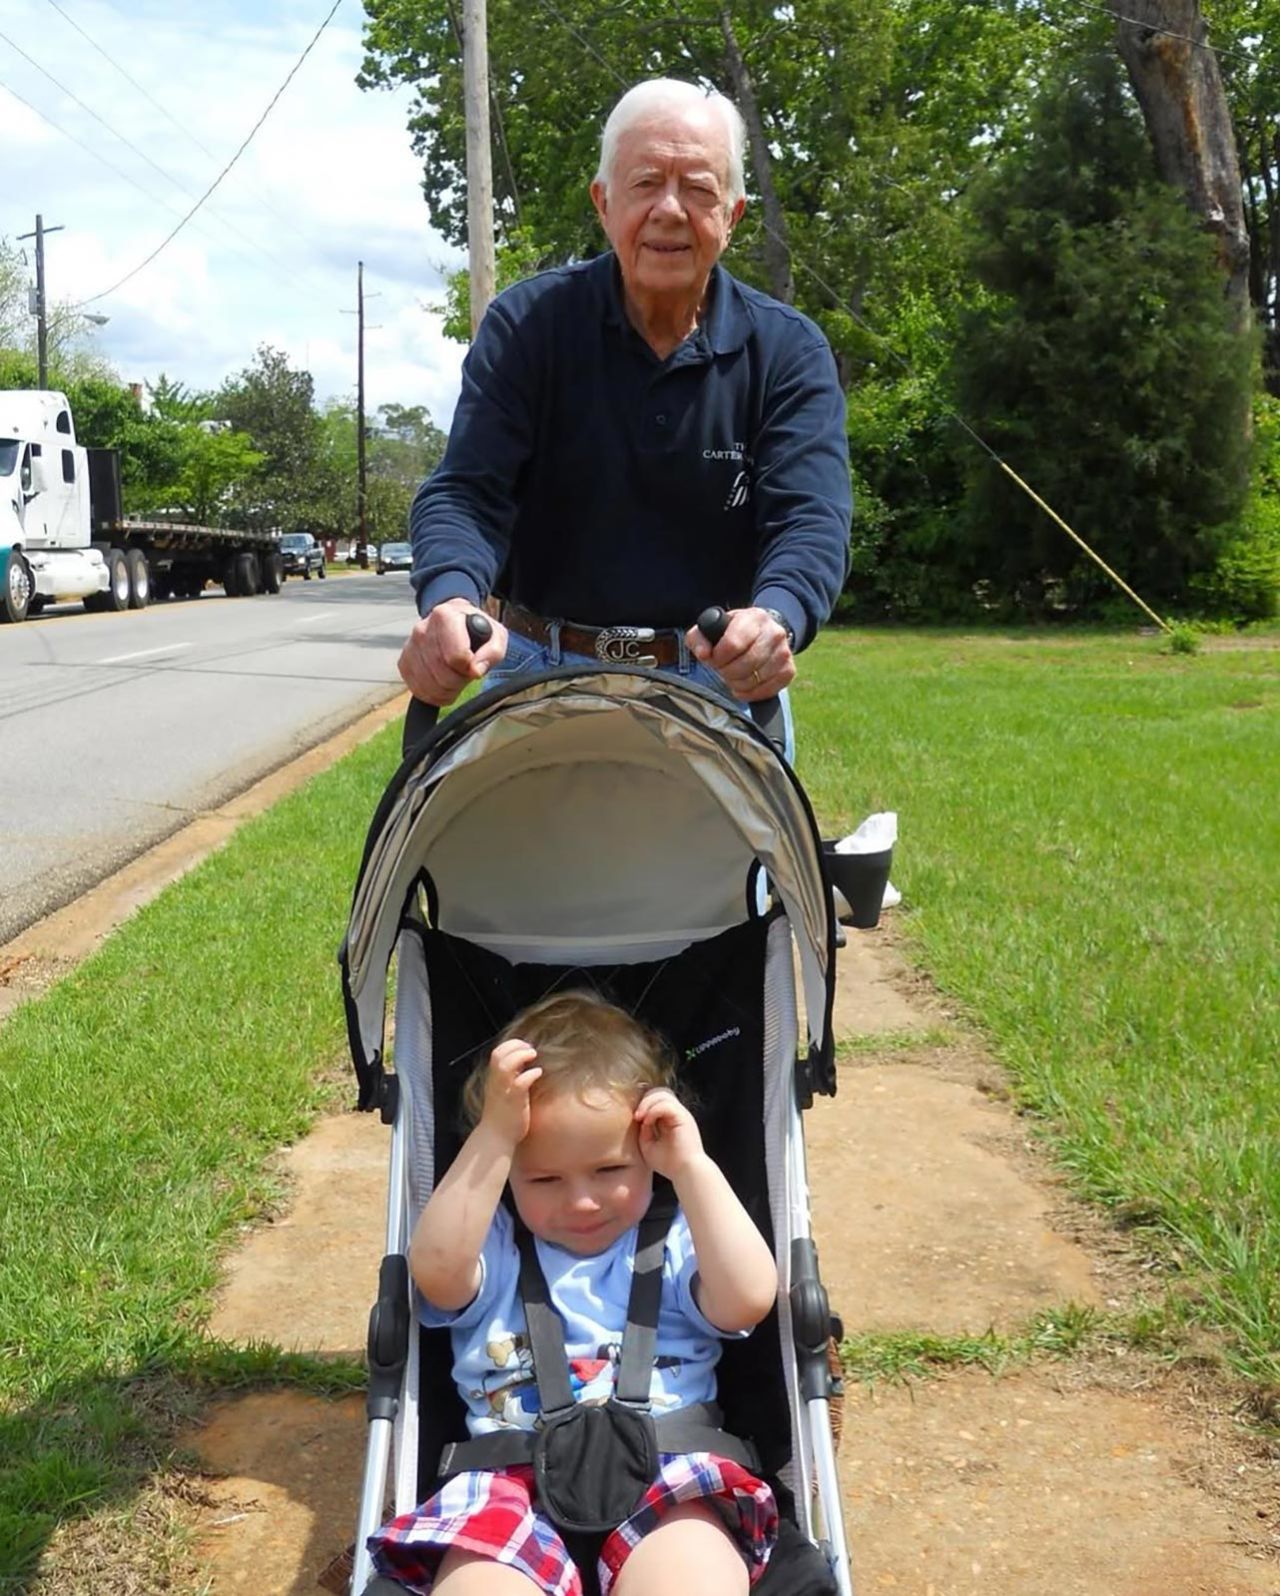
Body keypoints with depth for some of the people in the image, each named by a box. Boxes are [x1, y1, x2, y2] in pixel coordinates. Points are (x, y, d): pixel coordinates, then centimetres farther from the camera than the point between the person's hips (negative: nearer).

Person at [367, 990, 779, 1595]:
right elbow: (436, 1271, -6)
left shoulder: (676, 1243, 17)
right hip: (513, 1484, 0)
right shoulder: (494, 1245, 17)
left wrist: (692, 1167, -1)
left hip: (667, 1477, 0)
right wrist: (495, 1136, -7)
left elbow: (747, 1299, -2)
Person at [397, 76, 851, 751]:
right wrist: (451, 598, -36)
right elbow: (466, 491, -12)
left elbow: (810, 517, -14)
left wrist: (776, 618, -38)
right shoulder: (526, 324, -3)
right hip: (541, 673, 0)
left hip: (723, 683, 0)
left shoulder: (788, 352, -2)